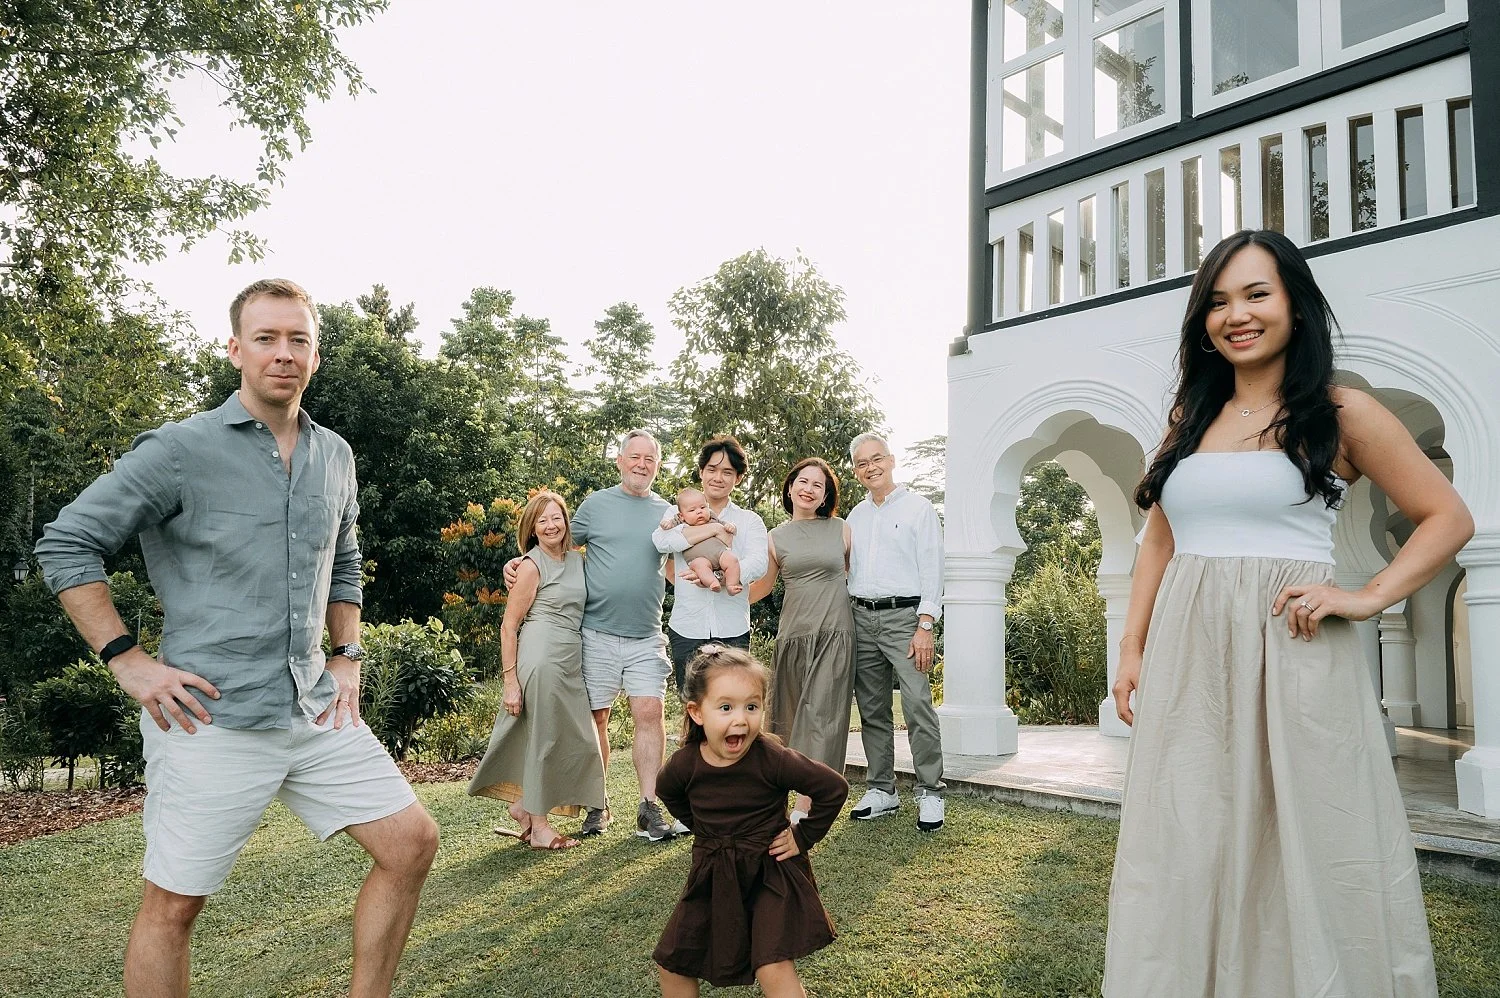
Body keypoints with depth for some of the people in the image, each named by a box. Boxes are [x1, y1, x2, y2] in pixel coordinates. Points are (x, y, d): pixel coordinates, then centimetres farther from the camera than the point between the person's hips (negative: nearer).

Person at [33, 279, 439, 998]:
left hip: (317, 710, 5)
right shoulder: (179, 450, -8)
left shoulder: (334, 456, 9)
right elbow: (65, 544, -5)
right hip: (213, 720, -5)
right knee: (172, 904, 6)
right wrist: (127, 660, -10)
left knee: (411, 843, 3)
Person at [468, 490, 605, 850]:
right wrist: (510, 681, -11)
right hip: (542, 656, -7)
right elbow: (508, 626, -7)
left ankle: (523, 805, 24)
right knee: (544, 738, 0)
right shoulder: (531, 565, -5)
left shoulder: (577, 560, 14)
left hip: (572, 661, 7)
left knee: (578, 741, 8)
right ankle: (538, 825, 14)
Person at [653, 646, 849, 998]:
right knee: (672, 962, 10)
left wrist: (803, 836, -11)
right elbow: (669, 793, 13)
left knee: (774, 969, -14)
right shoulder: (684, 764, -13)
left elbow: (834, 788, -16)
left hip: (768, 873, -4)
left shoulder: (772, 759, -25)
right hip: (711, 875, 4)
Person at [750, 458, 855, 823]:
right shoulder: (776, 538, 8)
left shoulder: (840, 529, 6)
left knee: (819, 715, -9)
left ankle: (803, 808, -10)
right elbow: (761, 586, 16)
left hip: (834, 634, -2)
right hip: (794, 635, 2)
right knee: (793, 717, 4)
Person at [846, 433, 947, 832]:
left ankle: (930, 794, -2)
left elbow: (932, 569, -5)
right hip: (861, 619, 5)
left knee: (918, 706, -12)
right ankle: (882, 790, 17)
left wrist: (925, 627, -13)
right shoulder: (855, 516, 17)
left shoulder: (917, 507, 1)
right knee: (872, 710, 8)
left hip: (903, 616, -5)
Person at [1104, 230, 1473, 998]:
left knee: (1305, 848, 5)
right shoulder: (1189, 419, 13)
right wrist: (1131, 651, 9)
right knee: (1189, 852, 9)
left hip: (1292, 654, -3)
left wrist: (1366, 599, -9)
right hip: (1187, 659, 4)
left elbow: (1448, 517, 4)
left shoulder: (1341, 414, 2)